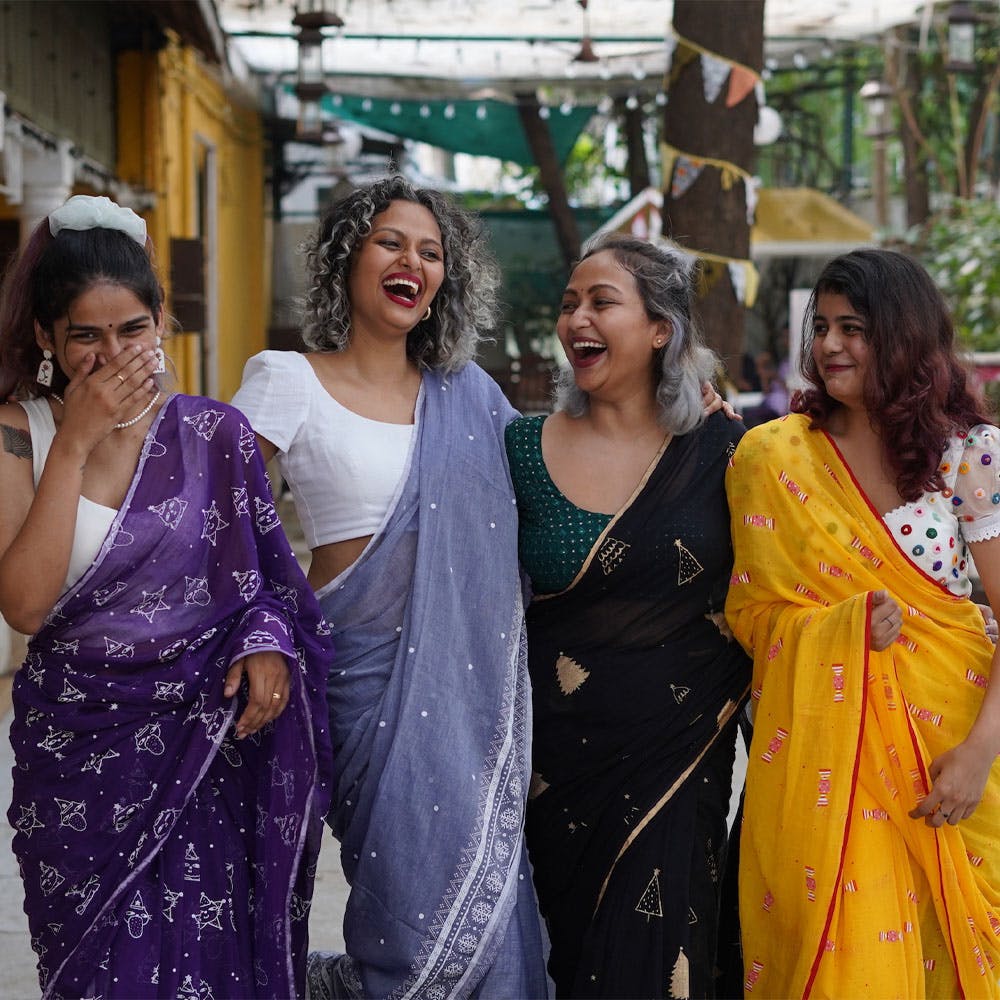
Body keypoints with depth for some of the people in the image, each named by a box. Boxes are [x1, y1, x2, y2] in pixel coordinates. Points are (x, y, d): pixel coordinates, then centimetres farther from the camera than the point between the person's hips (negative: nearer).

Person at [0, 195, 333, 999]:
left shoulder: (214, 435, 1)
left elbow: (267, 576, 12)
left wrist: (268, 643, -10)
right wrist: (76, 442, -16)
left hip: (209, 741, 1)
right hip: (78, 747, 0)